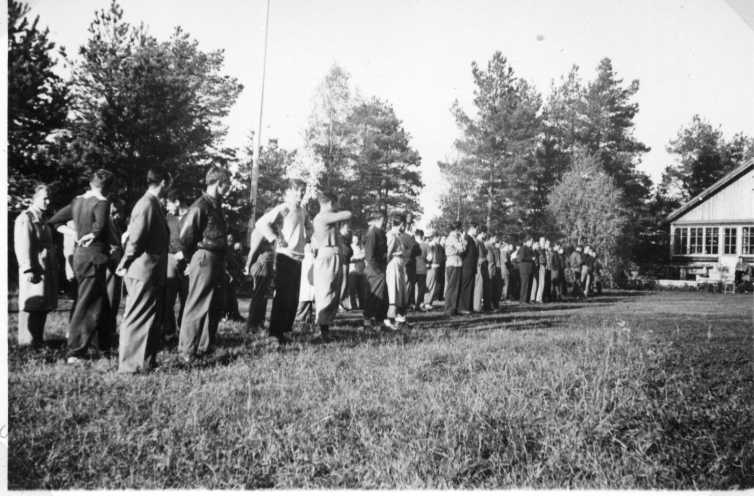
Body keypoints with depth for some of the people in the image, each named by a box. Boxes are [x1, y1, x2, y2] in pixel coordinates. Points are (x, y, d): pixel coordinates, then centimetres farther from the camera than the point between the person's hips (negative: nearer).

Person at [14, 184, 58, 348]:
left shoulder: (42, 220, 19)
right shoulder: (25, 219, -9)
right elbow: (21, 246, -15)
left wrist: (54, 267, 18)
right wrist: (28, 269, -21)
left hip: (47, 270, 9)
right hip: (34, 270, -9)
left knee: (43, 306, 12)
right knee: (32, 305, -4)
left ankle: (38, 338, 20)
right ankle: (28, 341, 3)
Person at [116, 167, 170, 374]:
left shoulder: (152, 204, 14)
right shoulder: (147, 204, -16)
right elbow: (136, 239, -19)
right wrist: (125, 265, -10)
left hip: (152, 272, 10)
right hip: (145, 271, -10)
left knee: (152, 318, 15)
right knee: (138, 317, -3)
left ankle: (146, 360, 24)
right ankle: (131, 363, 4)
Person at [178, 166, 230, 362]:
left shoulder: (216, 206, 16)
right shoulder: (200, 206, -14)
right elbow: (185, 235, -14)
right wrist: (191, 258, -1)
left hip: (217, 261, 9)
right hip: (204, 259, -9)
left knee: (215, 307, 13)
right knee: (197, 307, -5)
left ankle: (205, 346, 23)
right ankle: (187, 351, 2)